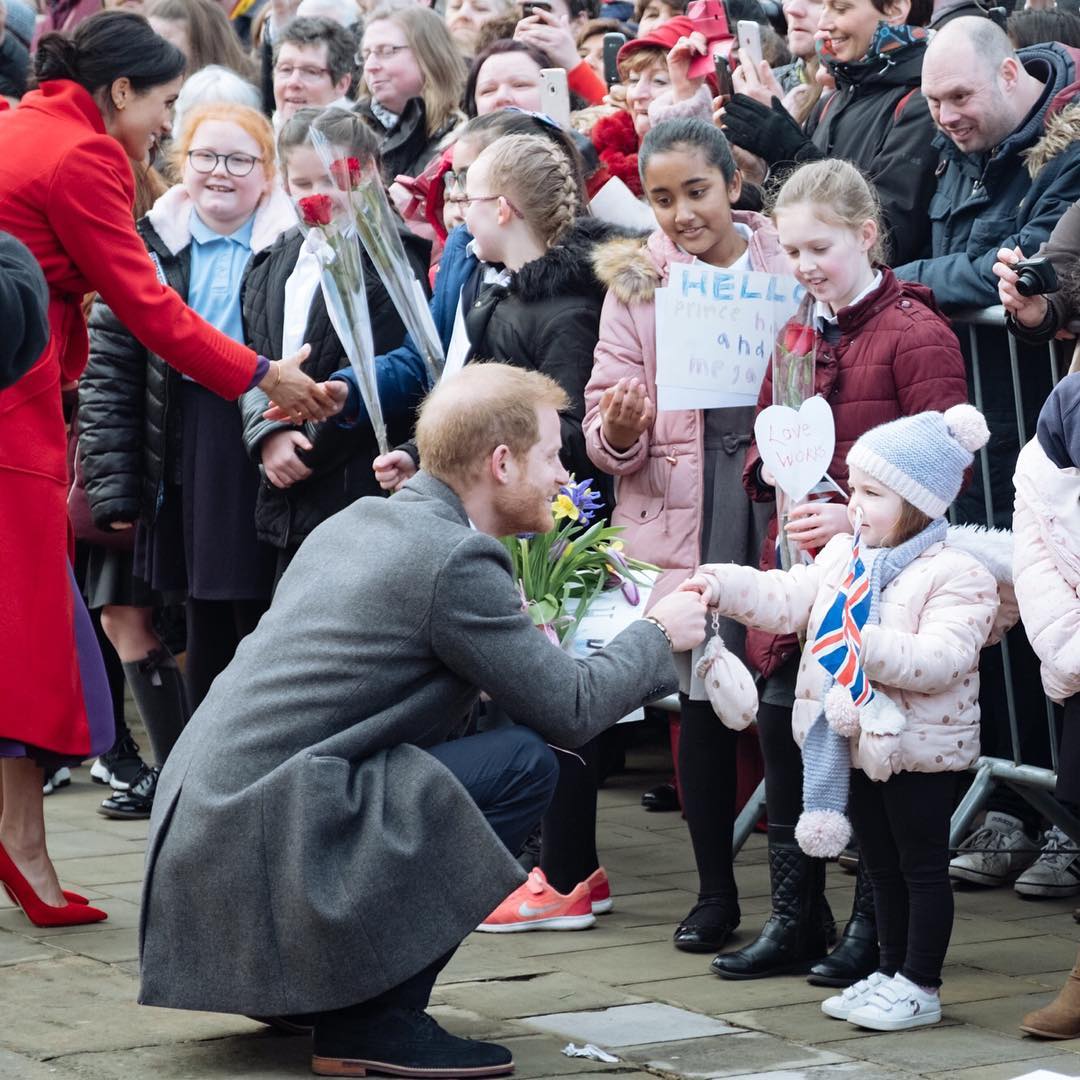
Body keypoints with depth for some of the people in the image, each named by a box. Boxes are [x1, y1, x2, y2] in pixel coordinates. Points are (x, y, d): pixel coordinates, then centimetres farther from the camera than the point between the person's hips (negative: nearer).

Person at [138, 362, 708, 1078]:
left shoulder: (360, 522, 15)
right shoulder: (455, 559, -12)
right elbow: (572, 711, -9)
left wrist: (520, 636, 20)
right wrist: (659, 636, 9)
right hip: (263, 835, -10)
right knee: (527, 765, -10)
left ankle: (296, 984, 20)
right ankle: (376, 1018, -8)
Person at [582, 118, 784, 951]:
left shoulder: (788, 266, 2)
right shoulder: (636, 281, 6)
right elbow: (605, 431, 4)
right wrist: (617, 431, -19)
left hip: (779, 498, -1)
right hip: (681, 515, 1)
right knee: (702, 702, 2)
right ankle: (716, 894, 16)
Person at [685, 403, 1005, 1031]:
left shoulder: (957, 574, -17)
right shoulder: (843, 558, 7)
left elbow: (939, 660, -26)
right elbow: (787, 599, 3)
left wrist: (867, 645, -32)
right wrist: (724, 586, -11)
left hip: (919, 747, -8)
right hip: (858, 741, 8)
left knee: (922, 864, 4)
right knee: (882, 865, 18)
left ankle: (920, 986, 11)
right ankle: (891, 972, 30)